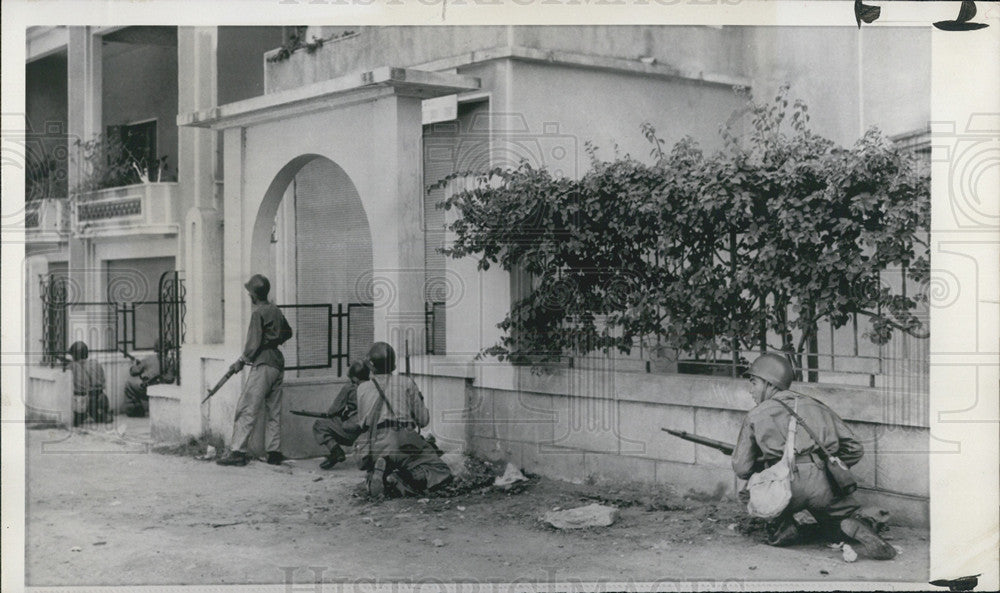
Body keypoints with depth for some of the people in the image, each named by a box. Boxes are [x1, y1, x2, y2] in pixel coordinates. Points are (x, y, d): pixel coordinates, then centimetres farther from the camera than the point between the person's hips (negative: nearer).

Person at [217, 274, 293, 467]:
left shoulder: (259, 313, -11)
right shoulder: (276, 310, 12)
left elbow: (254, 344, -14)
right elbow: (287, 333, 26)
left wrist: (242, 361, -4)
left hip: (263, 365, -8)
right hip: (278, 365, 9)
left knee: (247, 409, -7)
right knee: (273, 411, 10)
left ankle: (238, 452, -10)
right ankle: (274, 452, 10)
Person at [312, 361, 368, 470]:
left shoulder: (349, 388, -7)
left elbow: (334, 410, -1)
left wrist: (328, 414, 22)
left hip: (351, 431, -7)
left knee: (318, 425, 5)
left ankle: (336, 451, -10)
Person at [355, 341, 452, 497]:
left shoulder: (362, 388, 16)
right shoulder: (406, 383, 9)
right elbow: (423, 420, 10)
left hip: (375, 447, 4)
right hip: (404, 442, -4)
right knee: (442, 472, -1)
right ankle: (401, 480, -24)